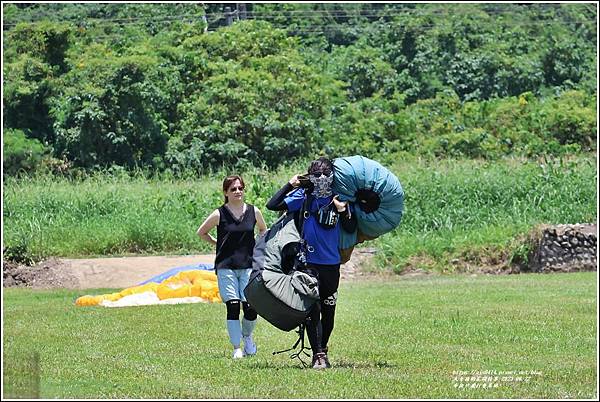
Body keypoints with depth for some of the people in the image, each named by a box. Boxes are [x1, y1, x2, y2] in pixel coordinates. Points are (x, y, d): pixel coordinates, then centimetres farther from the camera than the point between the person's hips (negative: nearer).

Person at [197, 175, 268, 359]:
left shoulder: (253, 212, 4)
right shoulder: (219, 214, -2)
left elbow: (263, 230, 24)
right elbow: (201, 232, 12)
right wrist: (218, 244, 8)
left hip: (248, 266, 2)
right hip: (226, 267, -2)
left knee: (251, 308, -5)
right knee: (233, 307, -8)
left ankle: (247, 337, 25)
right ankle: (237, 348, 0)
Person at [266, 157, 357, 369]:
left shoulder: (339, 198, 2)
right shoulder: (303, 196, -3)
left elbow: (351, 229, 1)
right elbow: (272, 205, -9)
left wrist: (343, 210, -16)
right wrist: (290, 185, -13)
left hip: (331, 263, 2)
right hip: (308, 262, -2)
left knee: (328, 311, 11)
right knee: (312, 310, -10)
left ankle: (323, 349, 29)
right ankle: (318, 355, -6)